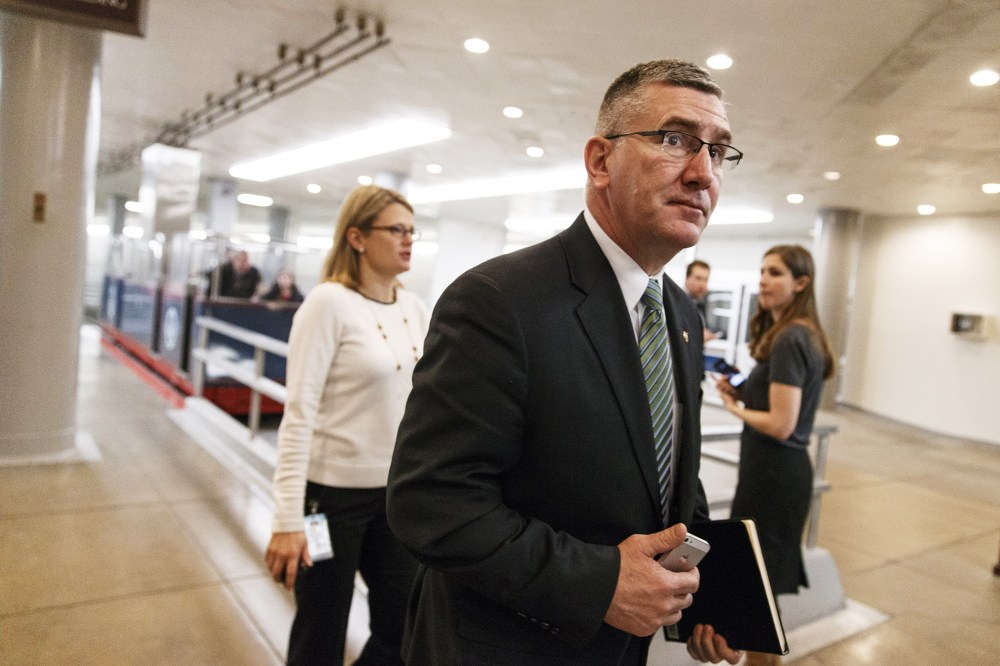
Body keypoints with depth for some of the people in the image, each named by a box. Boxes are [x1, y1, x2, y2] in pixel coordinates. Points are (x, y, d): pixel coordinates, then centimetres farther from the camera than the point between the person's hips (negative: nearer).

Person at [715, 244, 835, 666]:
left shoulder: (787, 339, -21)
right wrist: (743, 391, 3)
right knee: (762, 573, 21)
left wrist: (735, 407, -9)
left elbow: (780, 424, -24)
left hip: (772, 470, -10)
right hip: (784, 466, 10)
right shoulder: (804, 335, 9)